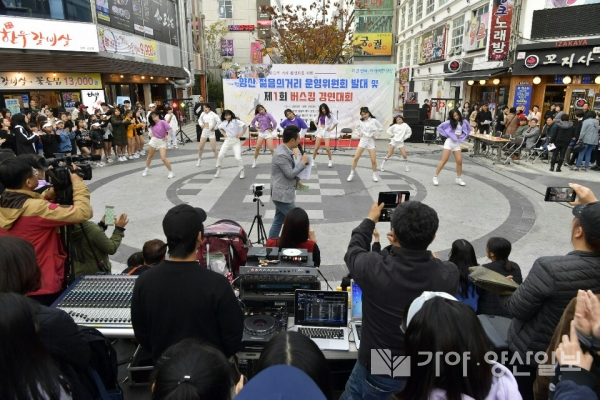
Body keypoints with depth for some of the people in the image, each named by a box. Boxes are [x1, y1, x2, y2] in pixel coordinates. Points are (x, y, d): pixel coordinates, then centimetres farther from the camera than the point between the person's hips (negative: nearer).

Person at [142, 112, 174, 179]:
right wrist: (151, 136, 5)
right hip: (153, 140, 6)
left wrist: (166, 137, -16)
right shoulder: (152, 124, 6)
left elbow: (170, 130, -21)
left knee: (163, 158, -16)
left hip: (162, 142, -6)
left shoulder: (162, 122, -14)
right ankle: (147, 169, 42)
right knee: (150, 156, 19)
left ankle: (171, 172, -2)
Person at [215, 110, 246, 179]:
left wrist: (241, 134, -11)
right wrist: (224, 134, 12)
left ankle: (242, 172, 8)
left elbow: (245, 127, -16)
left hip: (236, 141, -4)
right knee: (220, 155, -4)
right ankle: (218, 170, 14)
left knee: (238, 157, -13)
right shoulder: (223, 123, 5)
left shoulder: (235, 121, -10)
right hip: (227, 140, 4)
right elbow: (219, 128, 26)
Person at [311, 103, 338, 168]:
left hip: (326, 132, -3)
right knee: (316, 147, 1)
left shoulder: (330, 115, -3)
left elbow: (335, 123, -4)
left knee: (327, 148, -9)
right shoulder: (319, 115, 8)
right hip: (319, 131, 3)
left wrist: (331, 129, -7)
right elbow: (315, 121, 22)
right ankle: (313, 161, 10)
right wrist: (317, 126, 7)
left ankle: (330, 161, 7)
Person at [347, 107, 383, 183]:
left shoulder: (374, 121, -6)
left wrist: (376, 136, -1)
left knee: (373, 160, -2)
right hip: (362, 140, 2)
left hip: (371, 141, -2)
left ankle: (375, 175, 19)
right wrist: (359, 134, 6)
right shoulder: (360, 121, 0)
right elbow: (356, 128, 20)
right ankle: (351, 174, 6)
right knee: (356, 158, -6)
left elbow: (381, 129, 3)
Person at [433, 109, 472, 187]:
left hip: (457, 143, 4)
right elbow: (439, 127, -8)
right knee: (444, 161, -7)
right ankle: (435, 177, 1)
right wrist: (446, 135, -9)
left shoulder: (463, 122, 5)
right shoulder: (449, 122, -7)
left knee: (459, 161, -1)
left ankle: (459, 178, 15)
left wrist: (462, 136, 9)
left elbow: (469, 128, 20)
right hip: (449, 142, -4)